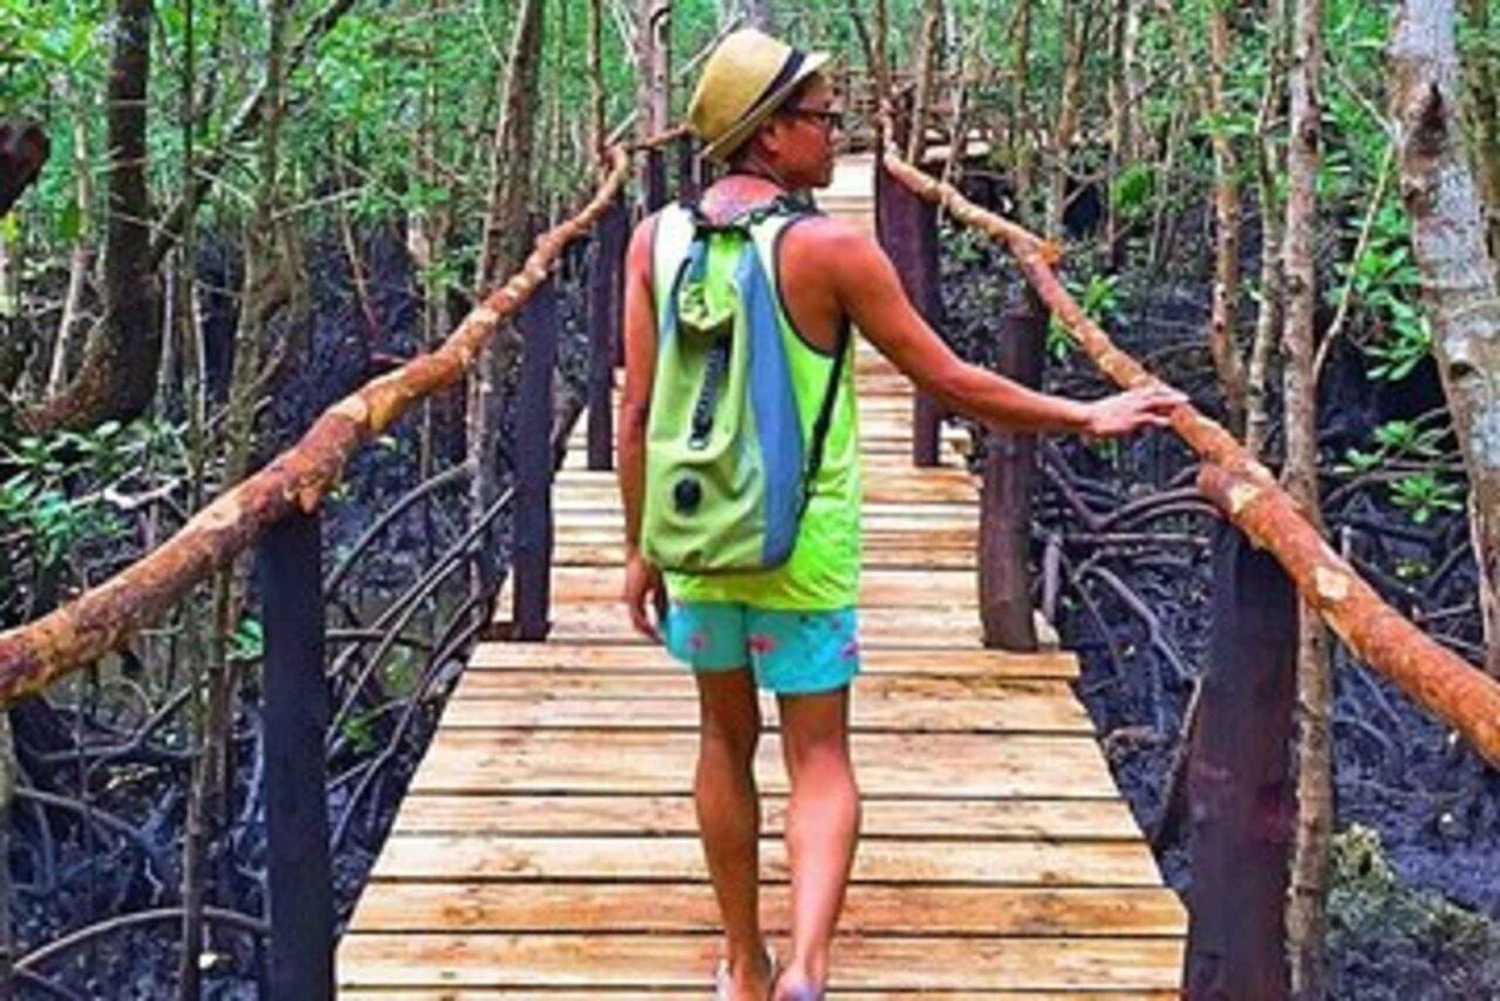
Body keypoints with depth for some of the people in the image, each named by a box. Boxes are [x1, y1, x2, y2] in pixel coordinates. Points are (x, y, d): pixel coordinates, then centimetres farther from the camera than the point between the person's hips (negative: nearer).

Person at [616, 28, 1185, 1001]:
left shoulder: (656, 239, -1)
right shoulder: (832, 248, -13)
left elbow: (637, 411, 0)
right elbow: (953, 382, -8)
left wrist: (640, 548, 10)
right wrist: (1090, 416, 2)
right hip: (804, 547, -4)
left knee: (726, 741, 18)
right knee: (821, 758, 5)